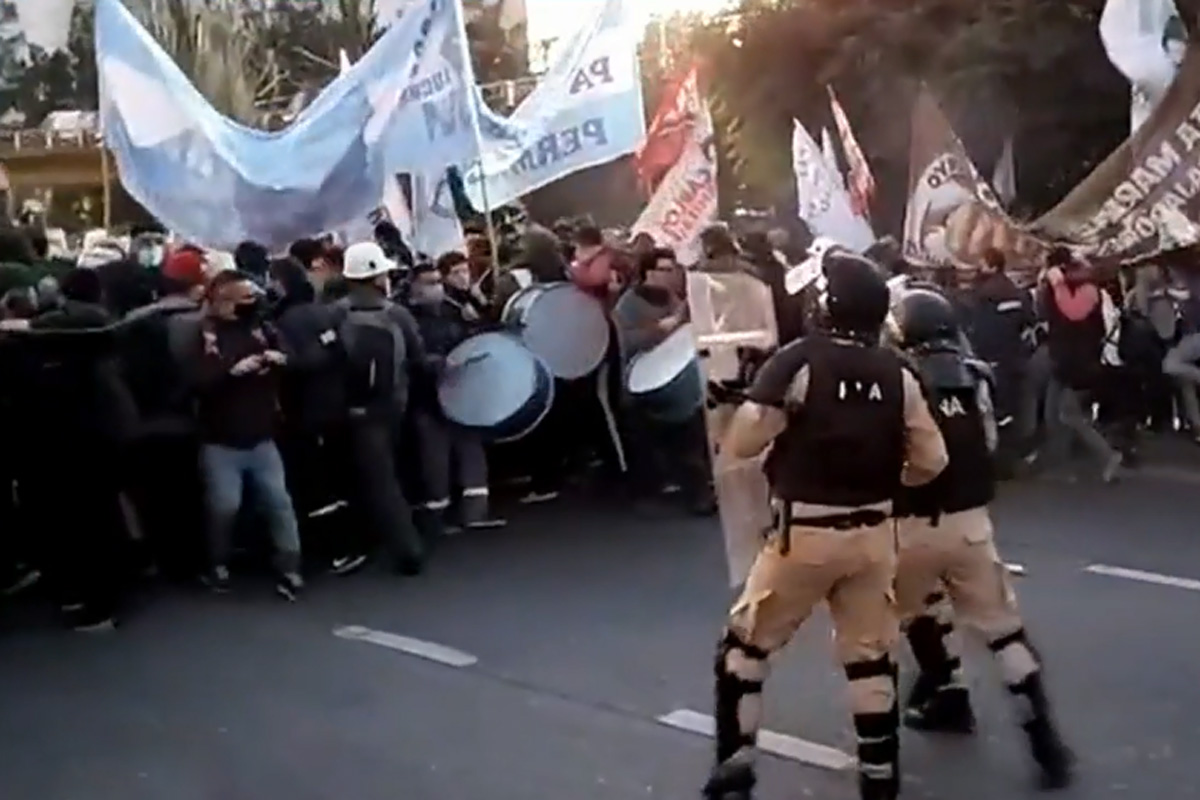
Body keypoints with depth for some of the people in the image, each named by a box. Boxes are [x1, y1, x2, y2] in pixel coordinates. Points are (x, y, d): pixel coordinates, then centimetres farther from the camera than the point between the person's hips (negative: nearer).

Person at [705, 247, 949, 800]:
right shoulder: (896, 373, 1)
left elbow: (740, 446, -17)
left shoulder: (798, 361, -12)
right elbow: (932, 462, 3)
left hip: (804, 533, -4)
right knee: (870, 657, 15)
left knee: (745, 644, 13)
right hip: (873, 534, 4)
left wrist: (764, 415, 5)